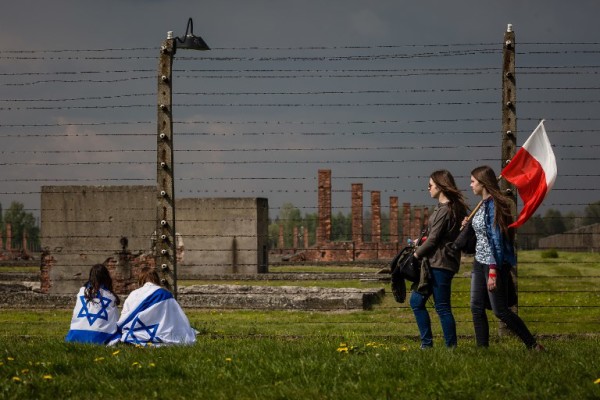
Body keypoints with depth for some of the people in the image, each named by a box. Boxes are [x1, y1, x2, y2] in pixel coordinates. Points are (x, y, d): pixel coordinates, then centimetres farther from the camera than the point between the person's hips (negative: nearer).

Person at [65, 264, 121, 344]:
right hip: (99, 337, -4)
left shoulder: (82, 291, 9)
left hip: (78, 335, 4)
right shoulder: (111, 296, 4)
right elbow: (115, 322, 5)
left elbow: (75, 315, 11)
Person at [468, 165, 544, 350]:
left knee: (500, 310, -5)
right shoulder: (483, 204, 12)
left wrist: (493, 272, -24)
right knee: (477, 308, 6)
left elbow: (495, 239, -21)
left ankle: (533, 345, 2)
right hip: (479, 262, 10)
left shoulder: (493, 205, -17)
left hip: (494, 263, -10)